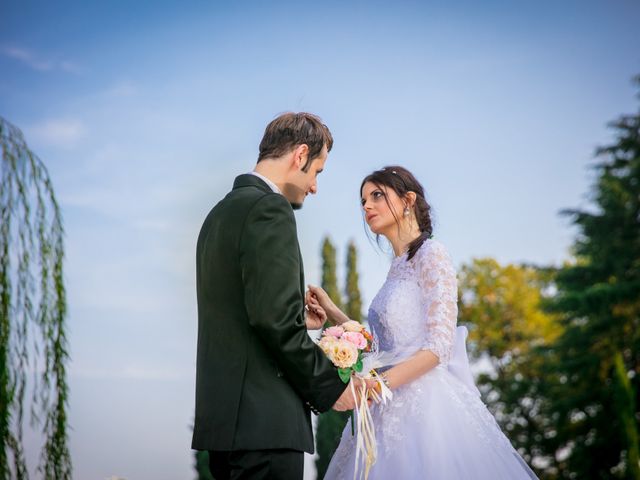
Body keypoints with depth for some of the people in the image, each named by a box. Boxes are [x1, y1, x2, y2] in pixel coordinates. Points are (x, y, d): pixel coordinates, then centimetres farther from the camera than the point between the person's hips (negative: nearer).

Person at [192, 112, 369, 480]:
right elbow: (275, 317, -20)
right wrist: (330, 388, -11)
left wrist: (296, 320, 23)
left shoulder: (223, 210, 18)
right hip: (262, 421, -10)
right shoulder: (269, 209, -12)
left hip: (224, 414, 10)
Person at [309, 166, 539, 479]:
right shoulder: (397, 267, 17)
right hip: (395, 410, 7)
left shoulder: (431, 253, -6)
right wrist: (331, 313, 13)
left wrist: (378, 383, -23)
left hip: (426, 406, -7)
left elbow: (439, 345, -15)